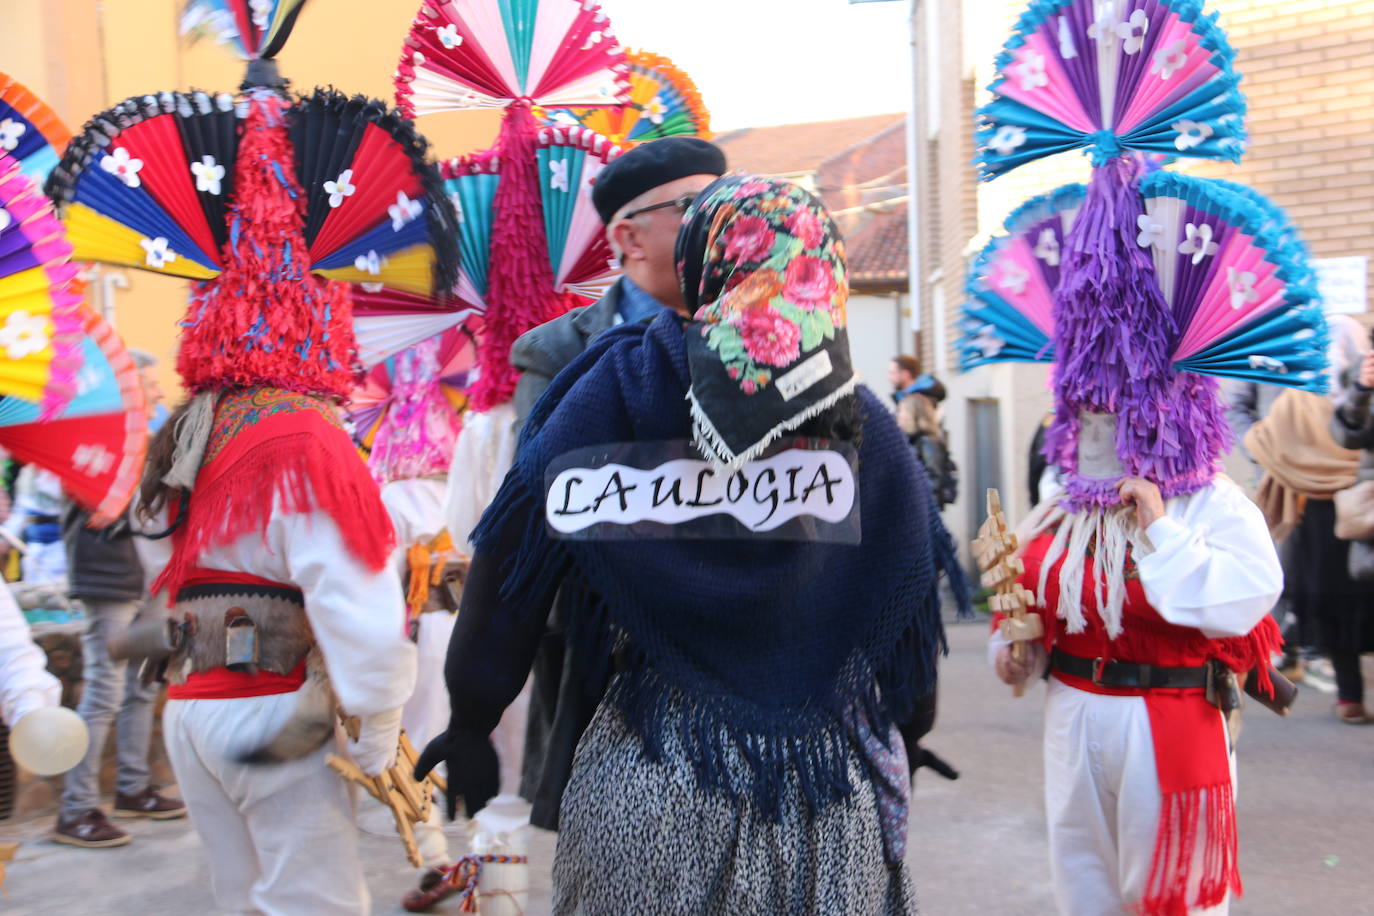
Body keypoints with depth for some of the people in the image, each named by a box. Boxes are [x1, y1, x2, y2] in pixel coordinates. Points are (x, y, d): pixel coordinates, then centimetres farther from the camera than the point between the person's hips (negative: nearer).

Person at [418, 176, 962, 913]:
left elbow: (512, 562, -7)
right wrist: (905, 734, 21)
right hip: (834, 792, 1)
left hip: (649, 789, -1)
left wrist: (472, 723, 3)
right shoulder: (867, 431, -6)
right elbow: (908, 603, 4)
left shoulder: (617, 390, -10)